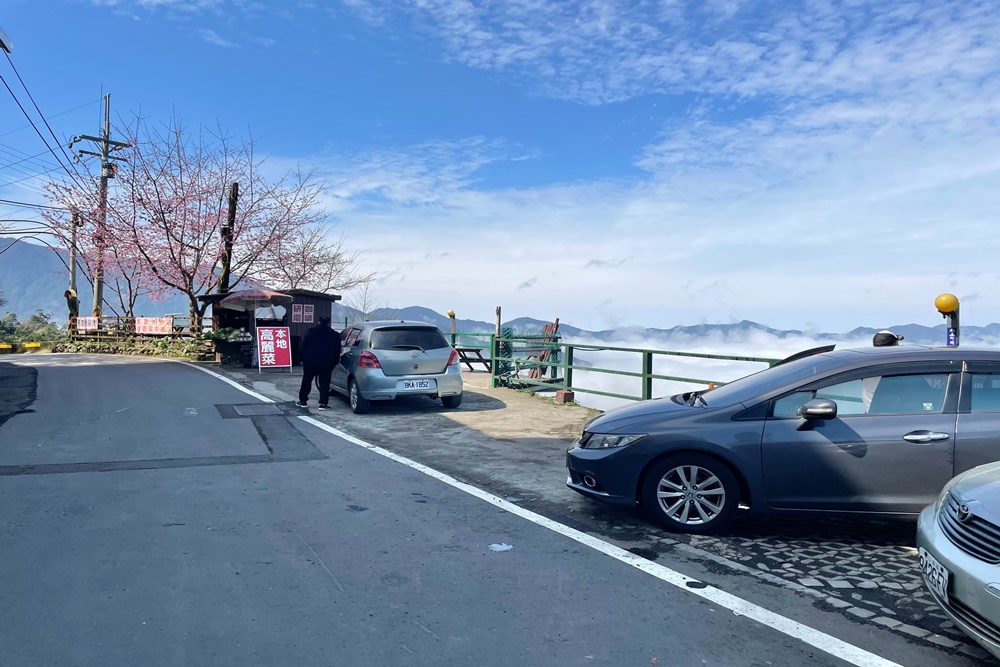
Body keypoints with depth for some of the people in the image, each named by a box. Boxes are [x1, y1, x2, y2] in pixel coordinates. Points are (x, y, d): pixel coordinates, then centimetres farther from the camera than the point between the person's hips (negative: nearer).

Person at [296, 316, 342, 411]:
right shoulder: (334, 335, 3)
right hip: (326, 363, -1)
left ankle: (303, 400, 20)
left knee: (306, 382, 14)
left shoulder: (310, 332, 5)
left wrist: (303, 359, 11)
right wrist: (335, 362, 13)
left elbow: (304, 347, 5)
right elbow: (337, 350, 5)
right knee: (324, 384, 0)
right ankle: (323, 403, -6)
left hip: (310, 361, 1)